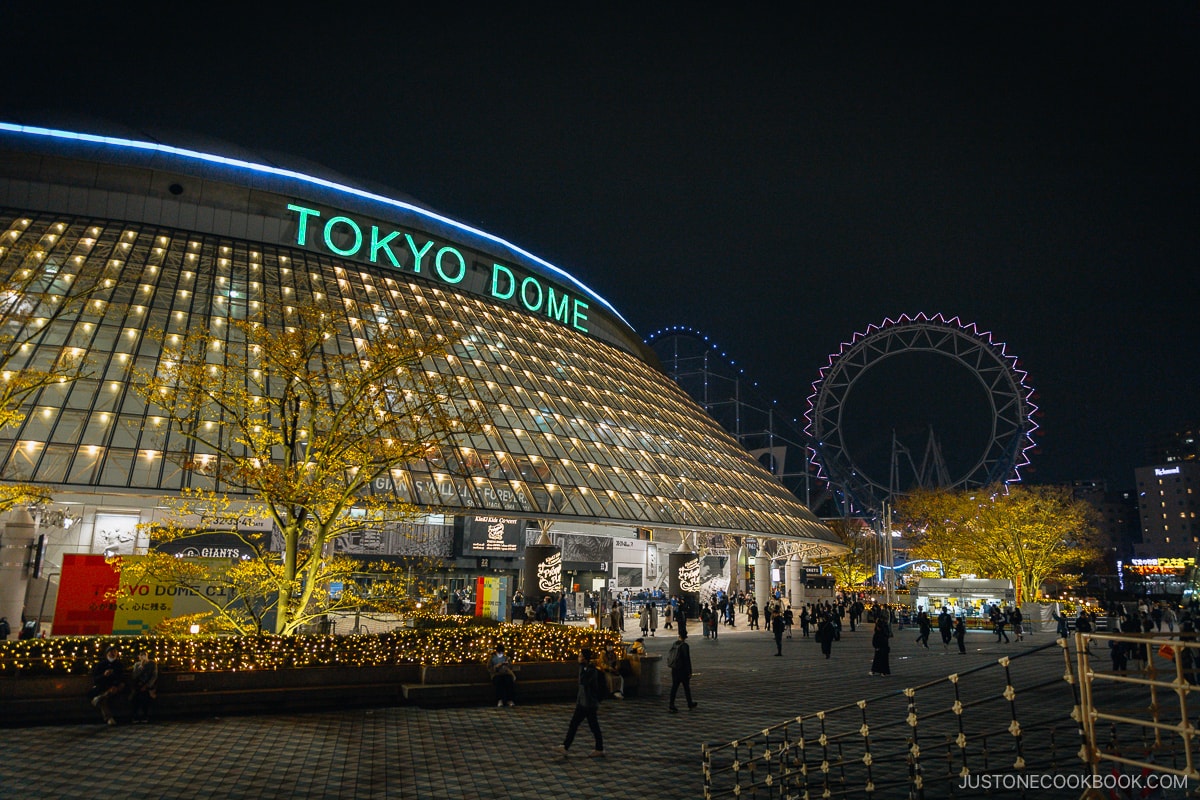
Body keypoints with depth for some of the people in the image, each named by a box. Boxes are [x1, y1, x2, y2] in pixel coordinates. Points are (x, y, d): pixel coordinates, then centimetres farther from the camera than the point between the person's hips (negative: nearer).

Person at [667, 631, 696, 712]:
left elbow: (669, 656, 12)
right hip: (683, 670, -6)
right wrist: (690, 672, -10)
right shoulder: (684, 646, -16)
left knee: (674, 686, 7)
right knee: (686, 687, 10)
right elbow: (687, 659, -16)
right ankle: (690, 704, 23)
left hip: (674, 669, 6)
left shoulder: (674, 644, 4)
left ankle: (671, 705, 3)